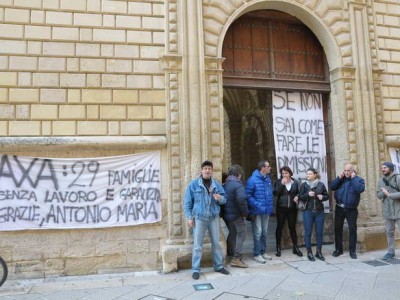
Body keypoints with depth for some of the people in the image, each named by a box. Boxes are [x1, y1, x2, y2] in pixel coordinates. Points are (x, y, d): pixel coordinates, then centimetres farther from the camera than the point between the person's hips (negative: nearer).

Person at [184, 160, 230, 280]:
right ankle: (195, 269, 11)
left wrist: (220, 198, -14)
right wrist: (189, 217, -6)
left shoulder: (217, 184, 5)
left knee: (216, 242, 12)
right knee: (197, 244, 0)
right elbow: (188, 202, -2)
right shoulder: (194, 184, -4)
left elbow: (224, 199, 10)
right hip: (199, 218, -3)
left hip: (214, 218, 3)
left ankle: (219, 266, 27)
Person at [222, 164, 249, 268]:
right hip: (236, 214, -8)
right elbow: (241, 199, -28)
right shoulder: (237, 184, -15)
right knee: (241, 234, 1)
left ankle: (230, 255, 30)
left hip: (226, 214, 8)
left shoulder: (225, 184, 8)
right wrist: (245, 212, -15)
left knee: (232, 233, 20)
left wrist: (224, 210, 13)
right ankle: (236, 258, -2)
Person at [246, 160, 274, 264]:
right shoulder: (253, 180, -14)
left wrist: (271, 205, 9)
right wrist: (256, 205, -22)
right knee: (258, 233, -1)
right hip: (257, 211, -7)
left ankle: (263, 252, 28)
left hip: (266, 211, 7)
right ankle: (257, 254, 10)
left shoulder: (268, 179, 10)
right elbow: (248, 195, -17)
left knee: (264, 232, 16)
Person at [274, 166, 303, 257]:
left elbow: (298, 193, 13)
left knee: (292, 227, 8)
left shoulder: (295, 182, 3)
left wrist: (297, 197, -9)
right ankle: (278, 248, 16)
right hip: (281, 208, -1)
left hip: (292, 208, 1)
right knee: (279, 227, 6)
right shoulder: (278, 182, -2)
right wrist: (282, 184, -20)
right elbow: (275, 193, -13)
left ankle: (295, 248, 20)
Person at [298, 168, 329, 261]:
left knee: (319, 232, 7)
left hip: (319, 211, 1)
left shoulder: (321, 184, 1)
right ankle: (309, 252, 12)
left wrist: (322, 197, -12)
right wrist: (308, 194, -18)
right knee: (308, 232, 1)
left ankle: (319, 252, 20)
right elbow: (300, 197, -1)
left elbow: (327, 196, 10)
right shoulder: (304, 185, 0)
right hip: (308, 211, -1)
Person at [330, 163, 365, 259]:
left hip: (351, 209, -3)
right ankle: (338, 249, 19)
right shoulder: (341, 178, 8)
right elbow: (332, 187, -4)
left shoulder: (359, 179, -1)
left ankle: (352, 250, 14)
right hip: (339, 208, 3)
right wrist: (339, 177, -11)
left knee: (352, 229, 3)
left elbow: (360, 189, -21)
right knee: (338, 228, 8)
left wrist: (353, 178, -15)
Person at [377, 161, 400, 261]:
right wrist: (383, 192, -14)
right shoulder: (381, 180, 6)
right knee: (389, 232, 12)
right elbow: (379, 195, 6)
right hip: (388, 211, 5)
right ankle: (391, 252, 23)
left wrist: (389, 194, -19)